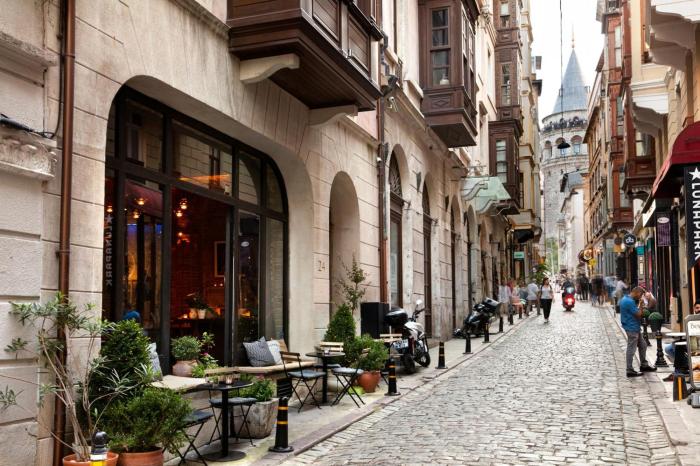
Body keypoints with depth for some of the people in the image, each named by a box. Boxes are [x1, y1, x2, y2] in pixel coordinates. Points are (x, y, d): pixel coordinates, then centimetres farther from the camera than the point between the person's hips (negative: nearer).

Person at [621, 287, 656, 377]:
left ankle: (644, 365, 30)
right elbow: (638, 314, -20)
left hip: (635, 328, 11)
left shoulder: (625, 298, 11)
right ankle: (630, 371, 2)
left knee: (642, 345, 19)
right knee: (631, 349, -4)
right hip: (632, 328, -11)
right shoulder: (629, 301, -22)